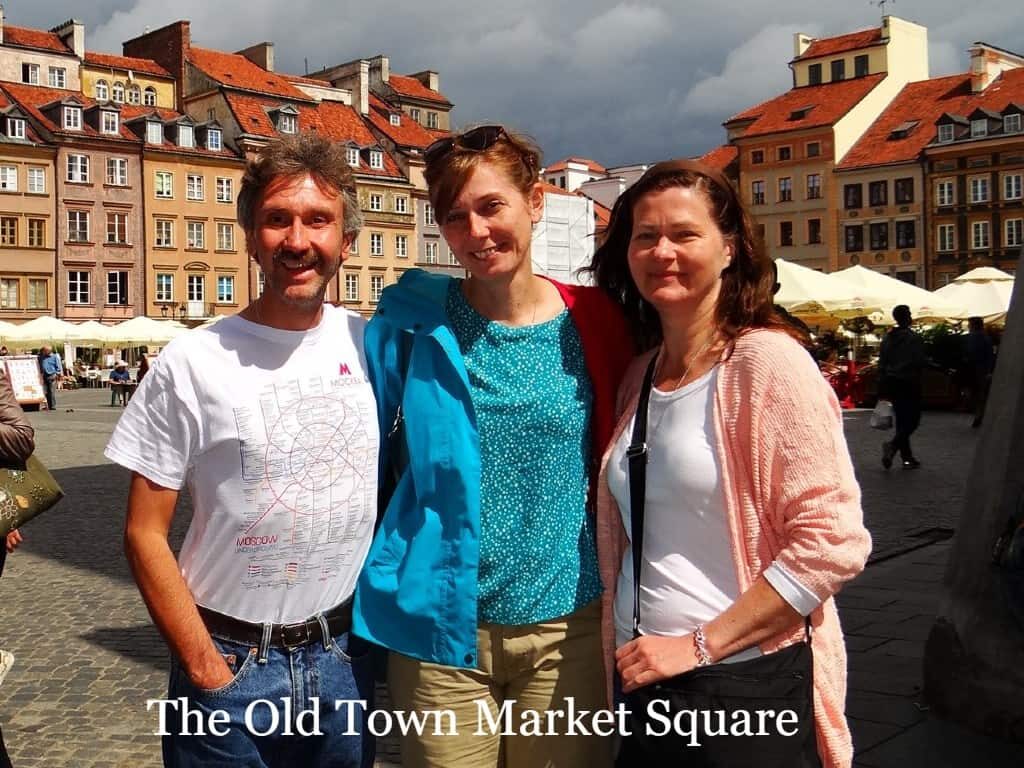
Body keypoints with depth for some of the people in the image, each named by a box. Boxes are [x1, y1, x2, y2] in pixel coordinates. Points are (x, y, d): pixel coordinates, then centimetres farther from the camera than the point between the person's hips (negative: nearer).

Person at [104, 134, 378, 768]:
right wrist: (207, 669, -11)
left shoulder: (373, 346, -2)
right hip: (232, 665, -2)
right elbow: (145, 533, -7)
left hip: (347, 652, 3)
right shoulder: (194, 363, -10)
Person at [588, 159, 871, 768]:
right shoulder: (639, 375, 7)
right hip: (642, 680, 6)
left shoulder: (766, 360, -13)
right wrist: (625, 656, 5)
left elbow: (833, 542, -19)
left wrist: (701, 644, -18)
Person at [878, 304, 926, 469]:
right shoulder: (913, 338, -12)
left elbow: (881, 363, 8)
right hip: (909, 383, -6)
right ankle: (892, 445, -22)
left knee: (901, 420, 12)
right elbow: (920, 362, -14)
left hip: (892, 383, 6)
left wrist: (882, 388, 12)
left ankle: (907, 457, 16)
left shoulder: (888, 338, 7)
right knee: (912, 420, 0)